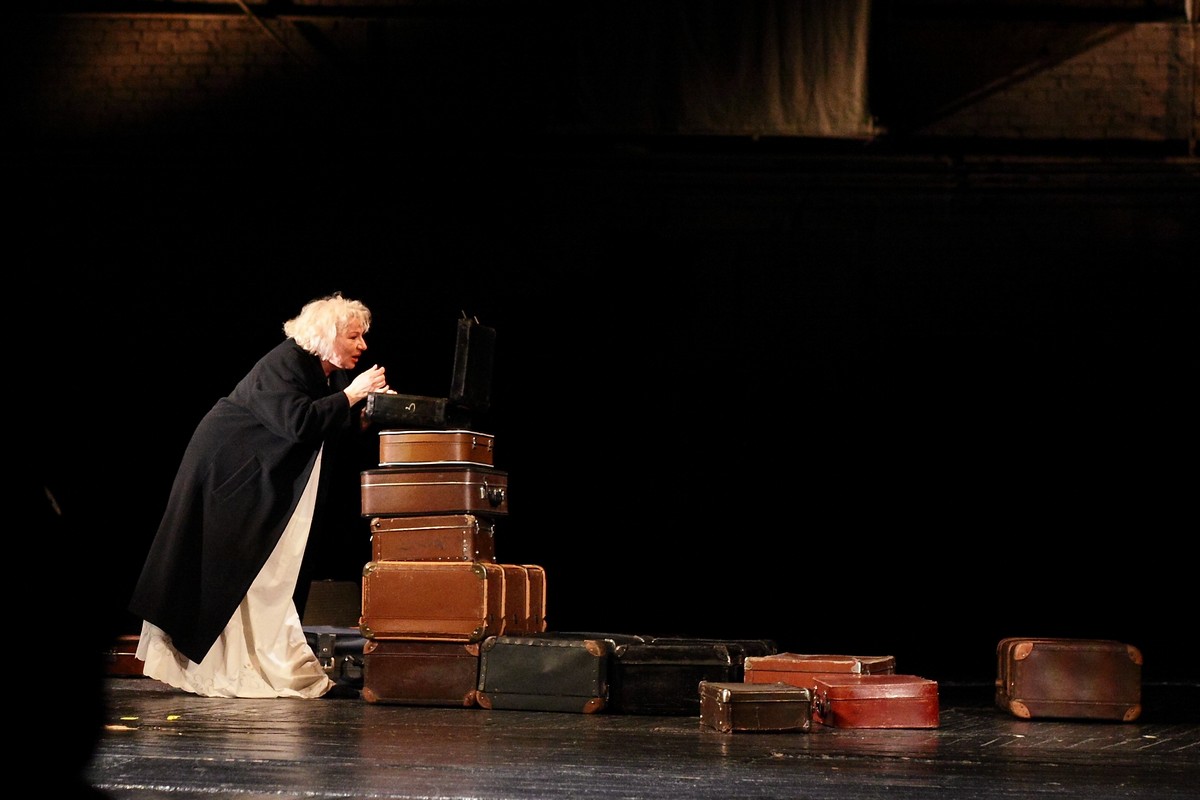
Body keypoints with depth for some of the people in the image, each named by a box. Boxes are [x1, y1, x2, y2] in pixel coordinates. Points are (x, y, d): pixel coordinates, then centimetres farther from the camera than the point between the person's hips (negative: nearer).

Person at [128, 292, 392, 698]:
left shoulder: (333, 373, 3)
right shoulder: (283, 364, -22)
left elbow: (331, 435, 4)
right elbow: (297, 422, -35)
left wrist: (365, 414, -13)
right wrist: (350, 395, -28)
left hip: (265, 478, 9)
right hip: (226, 468, -9)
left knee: (264, 567, 6)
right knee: (229, 568, -4)